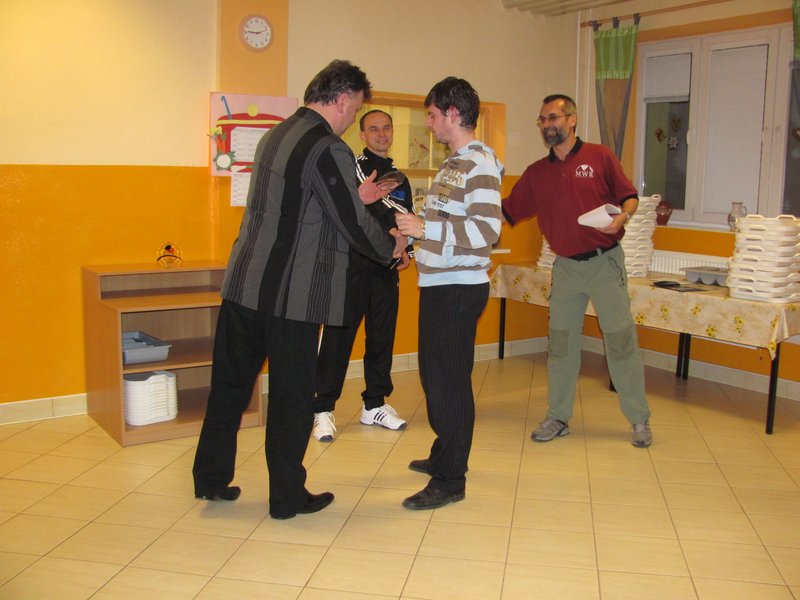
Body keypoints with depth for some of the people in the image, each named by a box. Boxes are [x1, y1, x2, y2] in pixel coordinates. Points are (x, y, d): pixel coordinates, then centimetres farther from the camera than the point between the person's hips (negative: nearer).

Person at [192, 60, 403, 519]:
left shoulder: (277, 135, 13)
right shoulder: (329, 149, -14)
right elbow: (353, 225, -12)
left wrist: (357, 197, 25)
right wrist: (391, 249, 7)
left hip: (245, 283, 8)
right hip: (291, 295, -8)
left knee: (230, 382, 15)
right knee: (292, 395, 5)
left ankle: (211, 478, 27)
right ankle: (287, 496, 18)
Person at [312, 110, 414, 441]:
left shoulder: (400, 178, 18)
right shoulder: (351, 167, -1)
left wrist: (406, 250, 6)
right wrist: (387, 231, -20)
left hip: (387, 269, 6)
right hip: (352, 265, -6)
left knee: (382, 338, 11)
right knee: (338, 337, -4)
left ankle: (375, 405, 23)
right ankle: (323, 410, 3)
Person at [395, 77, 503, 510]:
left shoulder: (480, 164, -15)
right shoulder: (453, 163, 16)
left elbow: (487, 230, -25)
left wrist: (426, 228, -23)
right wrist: (416, 231, 13)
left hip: (459, 287, -10)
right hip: (438, 283, 10)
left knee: (450, 379, -4)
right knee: (435, 373, 18)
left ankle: (450, 480, 5)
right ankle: (444, 454, 34)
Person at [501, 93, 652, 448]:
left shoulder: (599, 157, -2)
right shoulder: (536, 173, 8)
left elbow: (629, 196, 0)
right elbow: (508, 211, 9)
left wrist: (621, 217, -20)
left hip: (604, 262, -3)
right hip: (565, 267, 4)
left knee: (620, 340, -1)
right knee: (560, 343, 6)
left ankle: (639, 419, 12)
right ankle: (558, 418, 18)